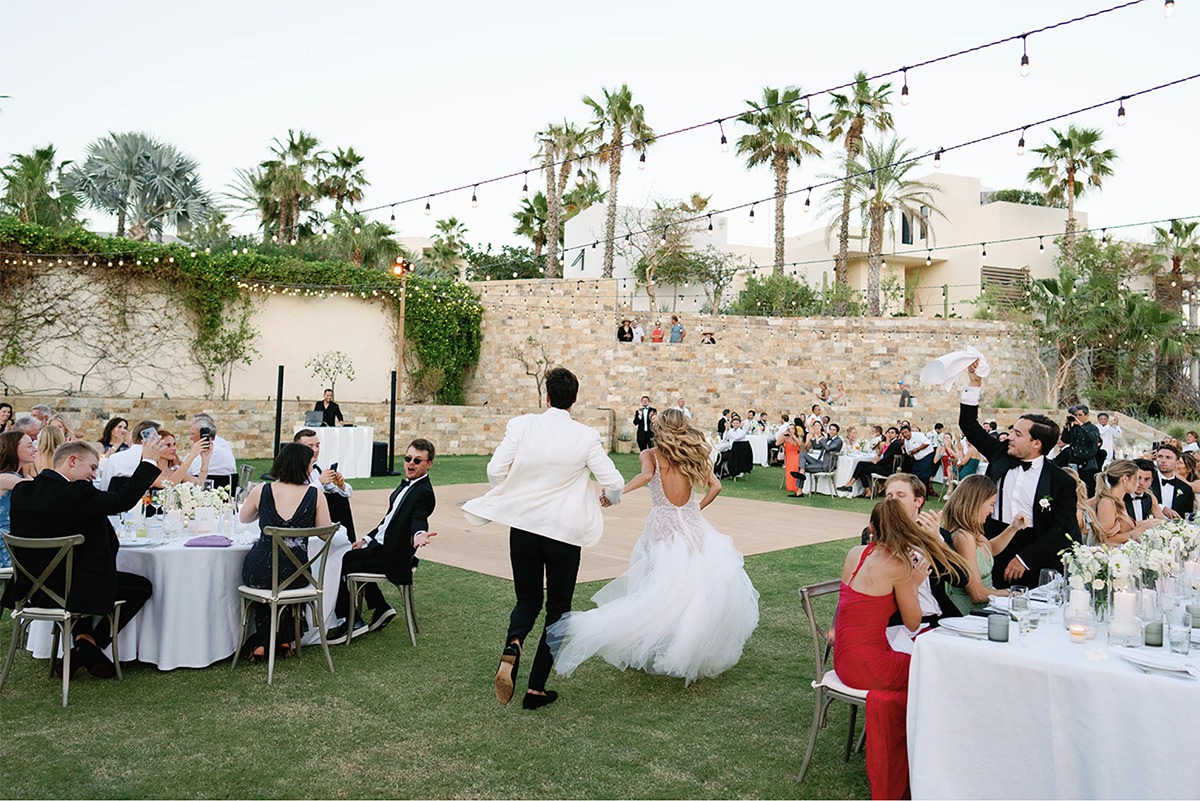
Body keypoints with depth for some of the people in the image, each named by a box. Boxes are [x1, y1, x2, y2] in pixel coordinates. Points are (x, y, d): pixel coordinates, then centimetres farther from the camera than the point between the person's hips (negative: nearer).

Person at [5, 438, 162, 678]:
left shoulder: (21, 490, 1)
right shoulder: (73, 493, -22)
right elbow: (124, 499, -18)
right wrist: (148, 461, -7)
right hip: (64, 591, -8)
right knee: (142, 586, 8)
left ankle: (82, 638, 27)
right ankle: (90, 647, 10)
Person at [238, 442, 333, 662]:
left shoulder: (260, 491, -3)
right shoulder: (315, 496, -6)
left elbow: (243, 518, 18)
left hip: (257, 572, 0)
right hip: (295, 574, 0)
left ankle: (261, 643, 30)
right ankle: (284, 639, 34)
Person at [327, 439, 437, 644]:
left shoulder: (423, 493, -19)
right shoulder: (407, 485, 11)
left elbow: (418, 520, -36)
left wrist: (419, 534, -58)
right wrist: (367, 539, 19)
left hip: (391, 556, -10)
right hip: (380, 544, 10)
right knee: (349, 556, 30)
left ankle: (352, 622, -2)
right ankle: (381, 609, 25)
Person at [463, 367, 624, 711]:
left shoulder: (521, 425, -6)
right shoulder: (587, 436, -8)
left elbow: (495, 470, -7)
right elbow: (614, 483, -6)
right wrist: (610, 498, 18)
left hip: (523, 526, 2)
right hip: (565, 531, -1)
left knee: (528, 600, 19)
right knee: (558, 608, 14)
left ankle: (512, 647, -12)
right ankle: (536, 689, 15)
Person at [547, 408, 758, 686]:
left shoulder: (651, 454, 4)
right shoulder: (693, 456, 11)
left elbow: (646, 475, -17)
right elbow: (715, 486, 7)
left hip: (662, 526, 0)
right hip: (692, 526, 1)